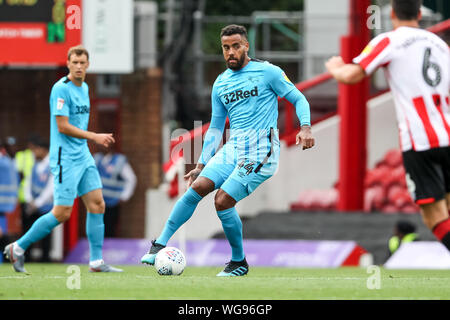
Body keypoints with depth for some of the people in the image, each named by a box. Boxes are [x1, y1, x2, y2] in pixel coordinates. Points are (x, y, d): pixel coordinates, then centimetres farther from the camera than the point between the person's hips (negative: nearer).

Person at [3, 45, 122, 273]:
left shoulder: (84, 88, 13)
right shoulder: (61, 89, -14)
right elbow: (63, 126, -18)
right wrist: (94, 137, -19)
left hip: (83, 157, 9)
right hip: (65, 158, -9)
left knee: (97, 205, 1)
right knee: (62, 213, -9)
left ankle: (96, 262, 5)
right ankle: (18, 248, 5)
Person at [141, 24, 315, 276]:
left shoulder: (267, 72, -1)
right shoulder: (220, 84, 16)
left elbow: (299, 99, 2)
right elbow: (215, 128, 21)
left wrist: (305, 127, -17)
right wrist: (201, 165, 16)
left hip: (260, 152, -6)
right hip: (232, 150, 6)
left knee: (223, 201, -16)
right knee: (198, 187, -14)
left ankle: (239, 262, 2)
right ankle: (161, 245, -9)